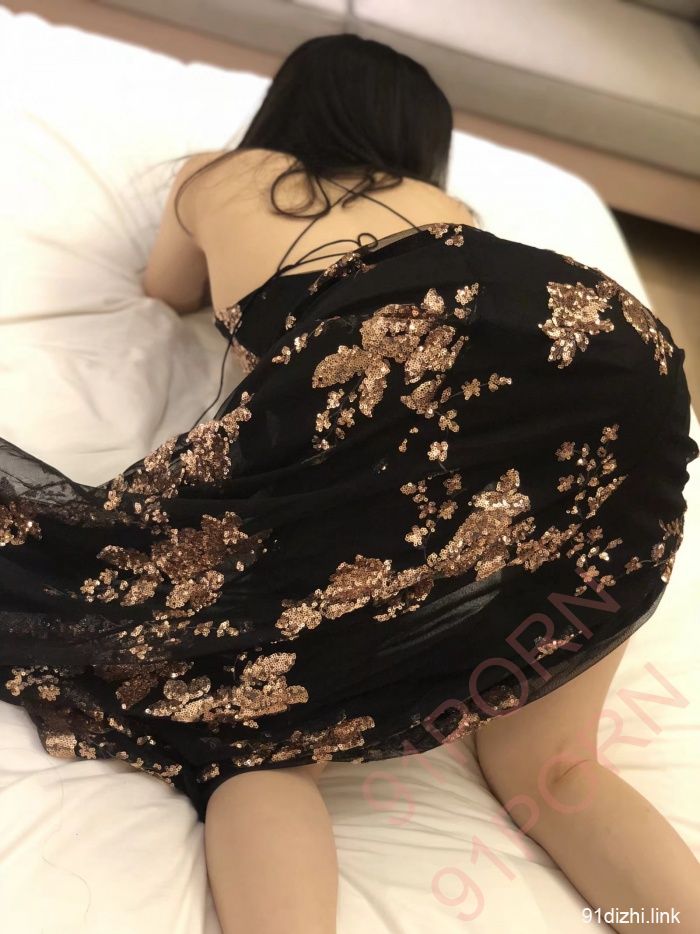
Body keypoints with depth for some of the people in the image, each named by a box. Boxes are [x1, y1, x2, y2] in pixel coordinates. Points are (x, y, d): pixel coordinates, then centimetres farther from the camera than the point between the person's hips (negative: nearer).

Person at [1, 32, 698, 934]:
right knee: (542, 770, 19)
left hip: (384, 386, -4)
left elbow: (167, 291, 51)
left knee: (253, 734, 10)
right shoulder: (439, 204, 38)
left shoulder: (219, 174, 33)